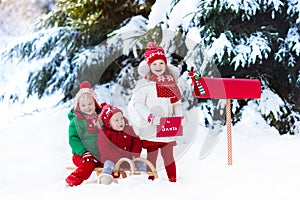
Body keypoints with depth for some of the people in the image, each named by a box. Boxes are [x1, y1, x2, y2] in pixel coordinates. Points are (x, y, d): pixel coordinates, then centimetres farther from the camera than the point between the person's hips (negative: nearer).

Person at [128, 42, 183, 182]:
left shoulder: (171, 82, 10)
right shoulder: (144, 83, -5)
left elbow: (177, 103, 16)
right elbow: (137, 103, -9)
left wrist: (179, 118, 4)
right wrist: (149, 117, -18)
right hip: (150, 128, -4)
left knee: (168, 155, 4)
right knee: (152, 155, 1)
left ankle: (173, 180, 9)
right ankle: (151, 180, 8)